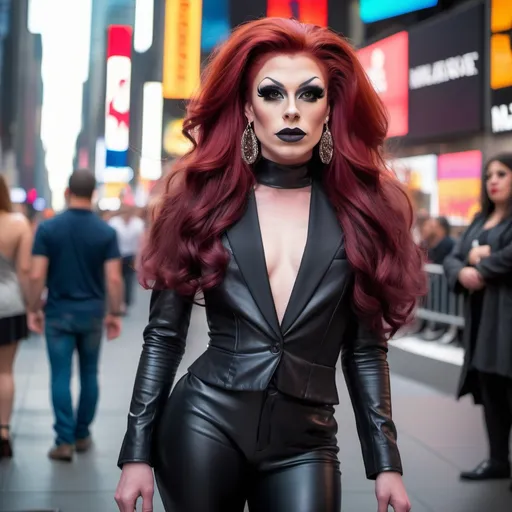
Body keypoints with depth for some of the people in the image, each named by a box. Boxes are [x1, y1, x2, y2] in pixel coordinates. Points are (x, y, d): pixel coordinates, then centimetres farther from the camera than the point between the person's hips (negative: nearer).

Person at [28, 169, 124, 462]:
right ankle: (82, 435, 21)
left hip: (59, 312, -1)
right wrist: (115, 313, 1)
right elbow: (114, 278, -8)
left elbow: (37, 275, -9)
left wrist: (34, 309, 2)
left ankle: (65, 440, -2)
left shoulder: (48, 228, -6)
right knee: (89, 374, 14)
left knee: (61, 376, 2)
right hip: (92, 313, 1)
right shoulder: (106, 232, -4)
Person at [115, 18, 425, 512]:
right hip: (205, 424, 0)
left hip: (304, 443, 1)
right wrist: (138, 453, -3)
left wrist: (385, 463, 2)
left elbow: (366, 348, 5)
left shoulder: (360, 209, 2)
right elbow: (163, 335, 1)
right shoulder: (202, 197, -1)